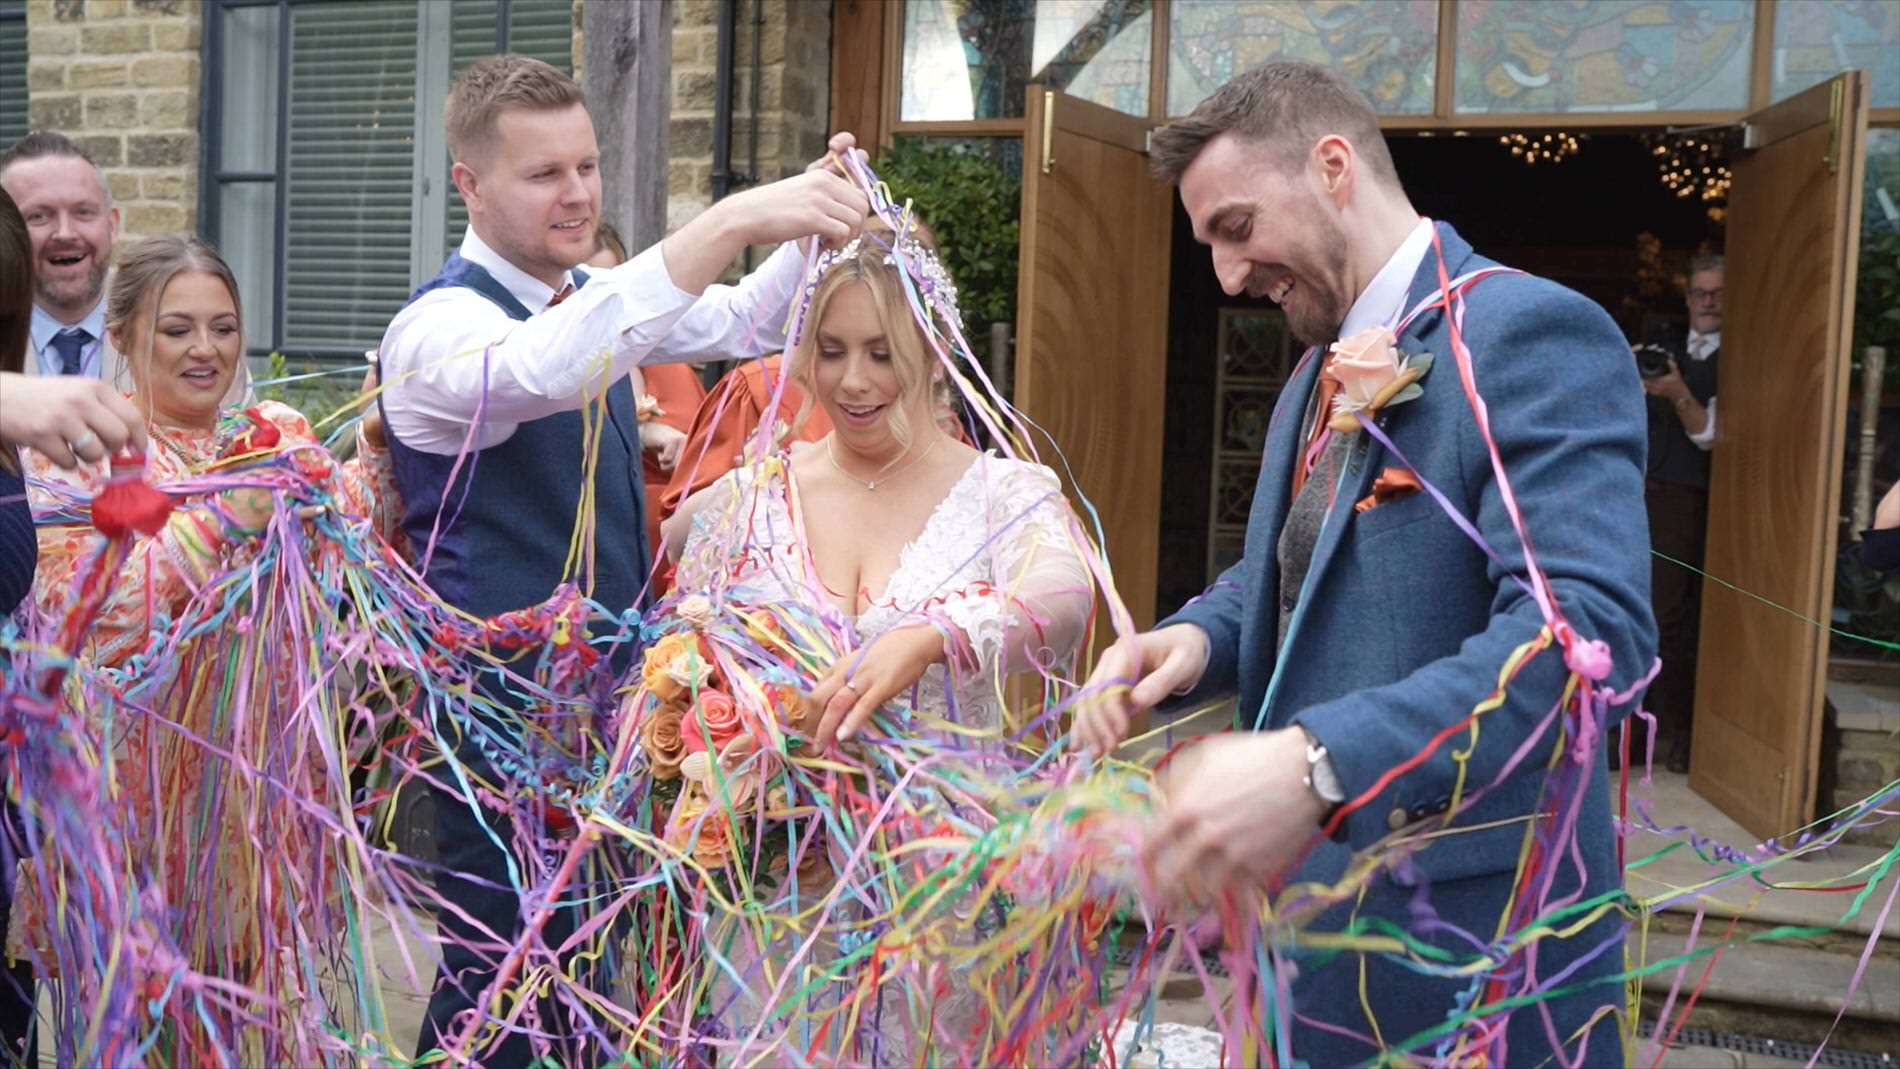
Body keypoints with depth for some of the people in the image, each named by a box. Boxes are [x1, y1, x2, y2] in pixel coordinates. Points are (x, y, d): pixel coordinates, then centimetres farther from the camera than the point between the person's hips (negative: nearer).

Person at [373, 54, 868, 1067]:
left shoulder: (592, 298, 8)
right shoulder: (441, 325, -16)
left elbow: (747, 322, 16)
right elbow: (548, 369, -39)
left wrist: (816, 205, -4)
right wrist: (732, 221, -44)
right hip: (503, 703, -7)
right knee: (499, 980, 2)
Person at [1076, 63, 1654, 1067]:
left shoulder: (1531, 335, -16)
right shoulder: (1321, 375, 13)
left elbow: (1587, 627, -28)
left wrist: (1316, 764, -38)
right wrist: (1195, 639, -5)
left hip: (1470, 938, -8)